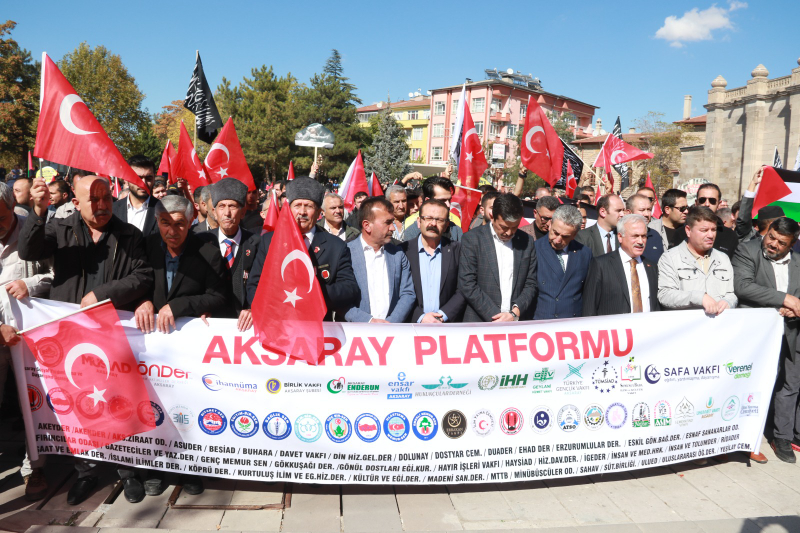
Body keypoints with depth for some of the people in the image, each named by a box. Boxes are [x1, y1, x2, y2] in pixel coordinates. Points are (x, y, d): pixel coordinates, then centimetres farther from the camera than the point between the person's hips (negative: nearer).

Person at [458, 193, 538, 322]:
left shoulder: (527, 241, 8)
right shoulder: (472, 239, -2)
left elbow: (531, 284, 8)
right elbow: (467, 285, -7)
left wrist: (515, 313, -7)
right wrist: (495, 317, -11)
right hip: (480, 322, -2)